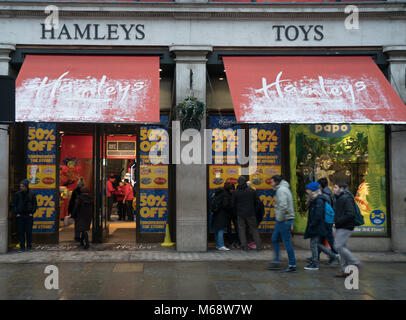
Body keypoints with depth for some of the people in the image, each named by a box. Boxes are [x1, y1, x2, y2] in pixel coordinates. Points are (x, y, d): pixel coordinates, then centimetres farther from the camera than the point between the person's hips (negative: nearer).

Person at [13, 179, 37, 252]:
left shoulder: (32, 194, 1)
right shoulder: (18, 194, 3)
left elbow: (35, 204, 6)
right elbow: (14, 204, 7)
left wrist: (32, 213, -4)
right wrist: (16, 213, -3)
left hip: (29, 216, -1)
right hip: (20, 216, 1)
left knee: (29, 232, 1)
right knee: (21, 232, 2)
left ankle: (29, 247, 10)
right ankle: (22, 247, 8)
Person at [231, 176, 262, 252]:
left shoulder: (235, 192, -4)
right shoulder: (252, 191, -3)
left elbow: (233, 204, 1)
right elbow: (257, 202, 2)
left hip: (240, 214, 0)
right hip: (250, 213, 0)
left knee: (241, 229, 8)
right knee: (254, 229, 8)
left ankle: (244, 246, 4)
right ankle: (258, 246, 4)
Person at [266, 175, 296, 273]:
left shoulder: (281, 190, -16)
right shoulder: (282, 189, 16)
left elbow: (283, 206, -27)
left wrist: (280, 219, -17)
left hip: (284, 220, -11)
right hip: (281, 220, 11)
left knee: (287, 242, -4)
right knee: (274, 239, 14)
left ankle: (292, 265, 4)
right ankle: (276, 262, 20)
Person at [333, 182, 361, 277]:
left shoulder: (347, 198, -14)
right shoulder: (339, 198, 18)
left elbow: (351, 214, -23)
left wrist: (339, 221, -20)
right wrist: (336, 220, 9)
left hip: (345, 227, -10)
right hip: (340, 227, 10)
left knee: (339, 246, -12)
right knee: (342, 247, 9)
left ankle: (355, 263, 0)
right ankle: (345, 269, 13)